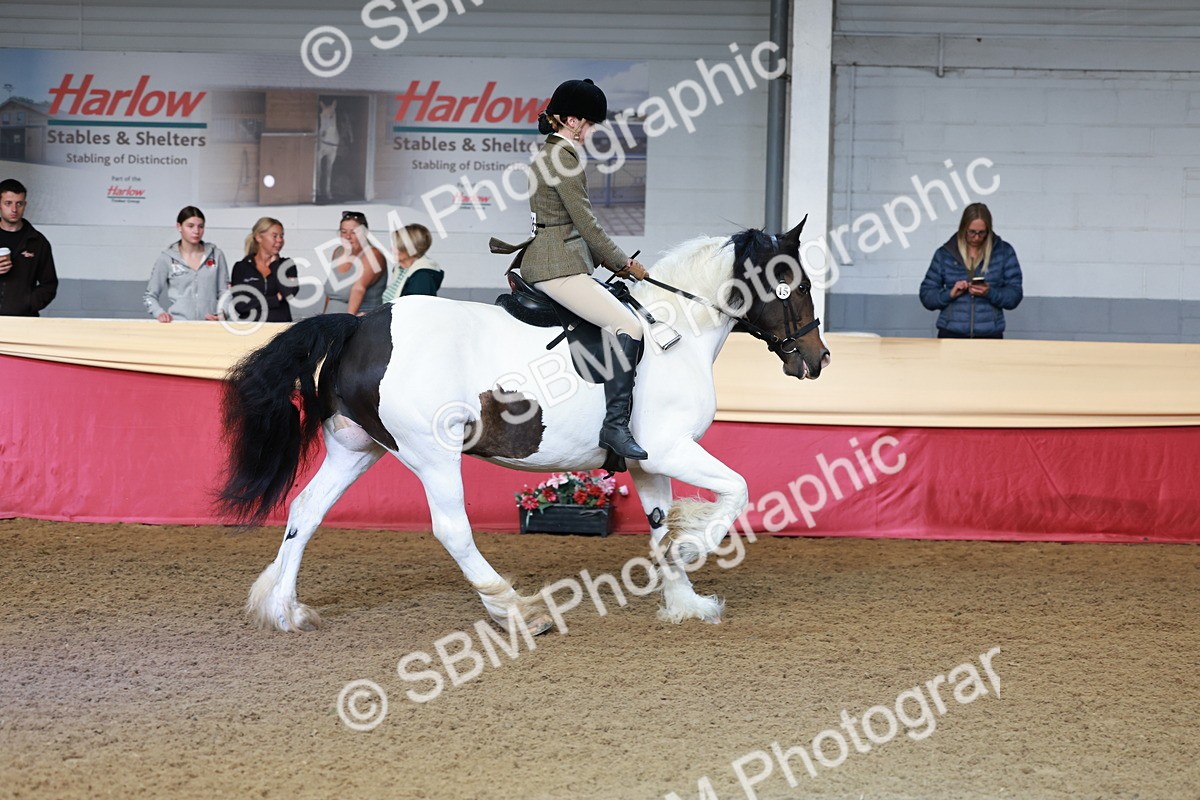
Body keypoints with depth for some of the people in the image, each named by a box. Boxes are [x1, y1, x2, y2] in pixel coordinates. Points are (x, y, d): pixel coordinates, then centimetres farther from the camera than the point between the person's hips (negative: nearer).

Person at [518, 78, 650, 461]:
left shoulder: (550, 153, 19)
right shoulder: (563, 156, -13)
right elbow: (586, 222, -13)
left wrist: (614, 262, 17)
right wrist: (624, 263, -2)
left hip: (548, 261, 11)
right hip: (559, 267, -11)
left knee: (627, 315, 19)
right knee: (629, 326, -20)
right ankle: (616, 425, -25)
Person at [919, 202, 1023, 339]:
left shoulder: (1004, 252, 5)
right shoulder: (945, 253, 7)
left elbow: (1014, 296, 3)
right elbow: (926, 296, 7)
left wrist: (990, 293, -15)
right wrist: (950, 294, -11)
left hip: (990, 335, -1)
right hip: (951, 334, 1)